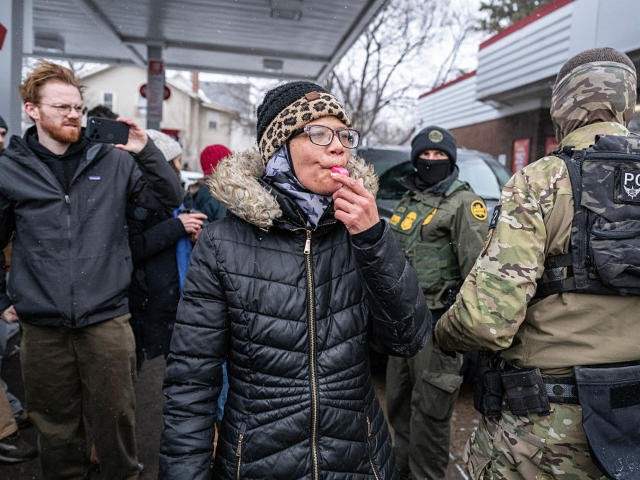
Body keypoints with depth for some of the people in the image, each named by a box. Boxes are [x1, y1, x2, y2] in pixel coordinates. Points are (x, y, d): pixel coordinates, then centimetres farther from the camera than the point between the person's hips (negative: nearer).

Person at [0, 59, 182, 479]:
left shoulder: (112, 161, 3)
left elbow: (171, 199, 2)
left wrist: (146, 150, -11)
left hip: (108, 320, -1)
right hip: (42, 326, 1)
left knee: (116, 416, 10)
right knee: (55, 424, 16)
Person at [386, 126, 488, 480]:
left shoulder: (464, 203, -7)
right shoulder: (408, 201, 16)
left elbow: (476, 267, -15)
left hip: (435, 320, -7)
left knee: (429, 408, 0)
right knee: (398, 400, 18)